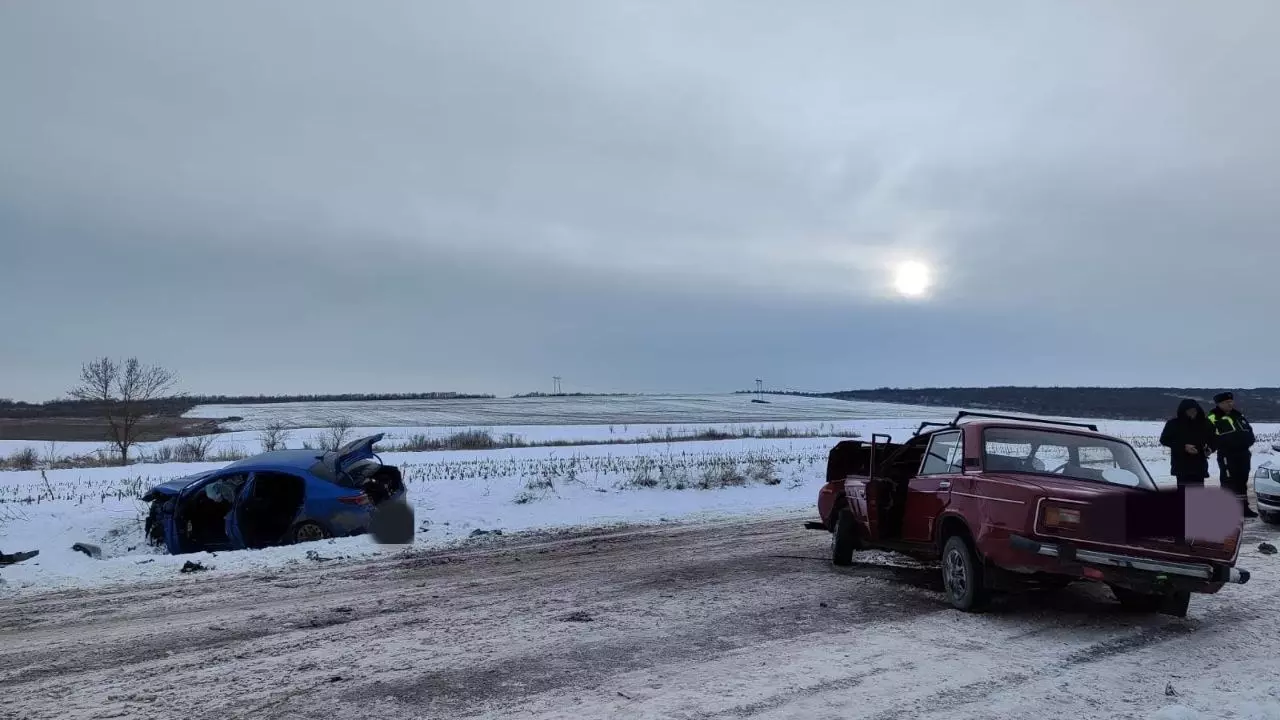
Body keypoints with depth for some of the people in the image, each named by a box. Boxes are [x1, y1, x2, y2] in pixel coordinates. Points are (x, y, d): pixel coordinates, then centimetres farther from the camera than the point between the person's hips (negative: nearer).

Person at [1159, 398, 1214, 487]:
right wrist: (1183, 447, -16)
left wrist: (1209, 448, -9)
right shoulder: (1174, 422, -7)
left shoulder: (1204, 422, 3)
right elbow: (1164, 440, -5)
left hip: (1199, 465, 4)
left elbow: (1212, 439, 14)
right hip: (1181, 465, -4)